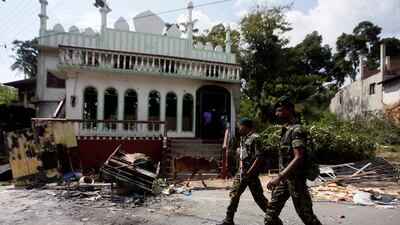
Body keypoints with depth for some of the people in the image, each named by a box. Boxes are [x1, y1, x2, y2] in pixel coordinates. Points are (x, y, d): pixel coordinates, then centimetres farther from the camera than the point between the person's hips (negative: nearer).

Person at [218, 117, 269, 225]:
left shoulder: (255, 138, -13)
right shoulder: (243, 138, 13)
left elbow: (260, 157, -18)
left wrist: (249, 172, -20)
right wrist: (239, 150, 7)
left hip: (251, 173, -8)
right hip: (241, 171, 8)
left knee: (259, 197, 1)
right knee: (234, 195, 8)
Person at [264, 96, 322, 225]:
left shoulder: (296, 129, -15)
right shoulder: (284, 130, 13)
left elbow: (298, 158, -24)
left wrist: (279, 176, -29)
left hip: (295, 179, -8)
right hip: (284, 179, 9)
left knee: (305, 214, 4)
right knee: (271, 212, 6)